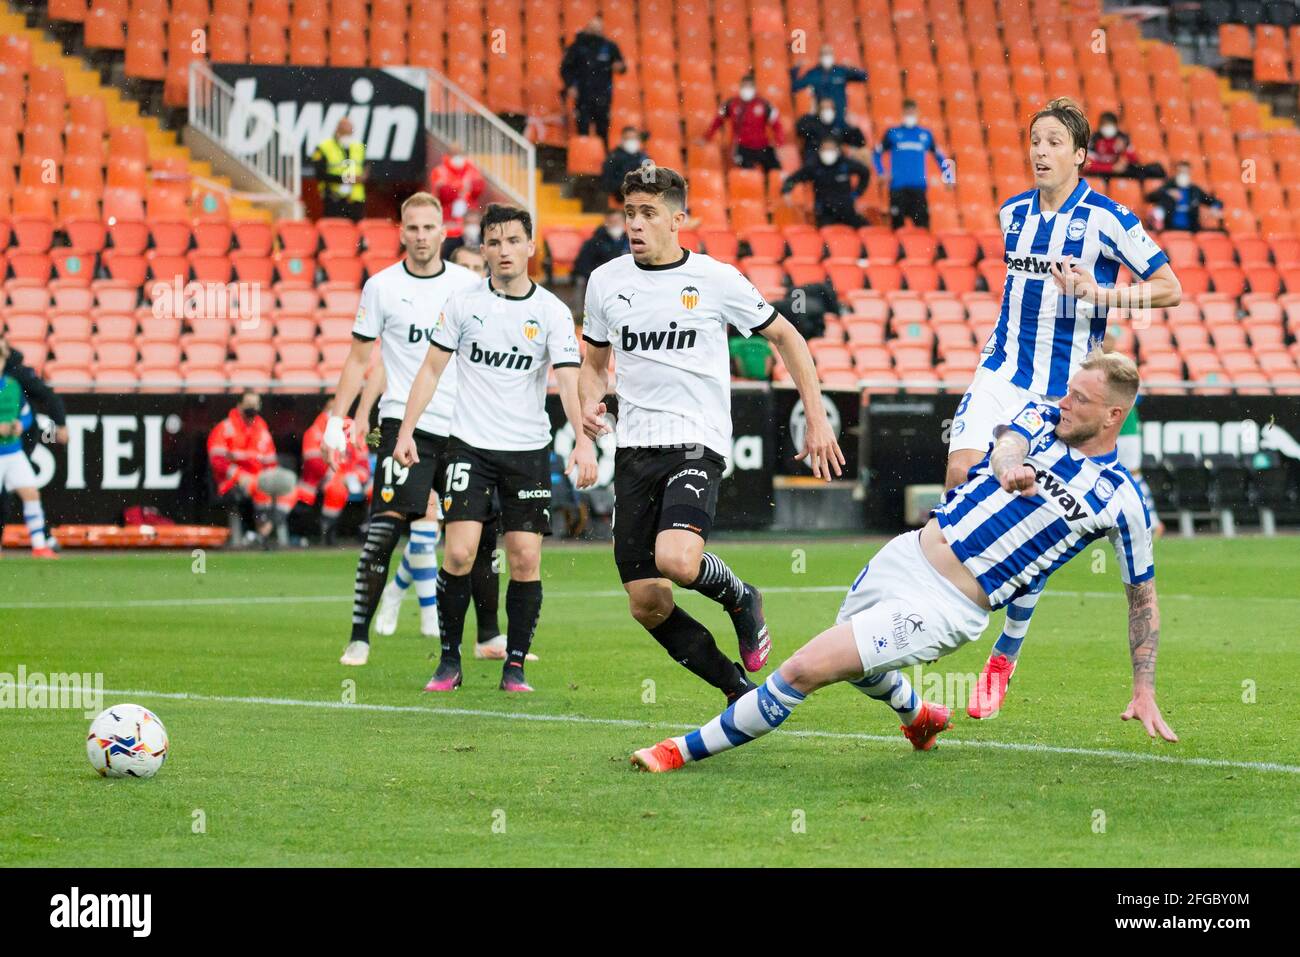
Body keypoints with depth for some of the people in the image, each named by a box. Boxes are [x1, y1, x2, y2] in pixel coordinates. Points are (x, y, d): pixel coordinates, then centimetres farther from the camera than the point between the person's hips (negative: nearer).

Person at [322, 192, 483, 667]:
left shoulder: (469, 285, 6)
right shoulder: (382, 286, 1)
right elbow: (359, 359, 6)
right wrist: (336, 418, -2)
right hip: (403, 420, -3)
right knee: (385, 526, -15)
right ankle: (359, 636, -13)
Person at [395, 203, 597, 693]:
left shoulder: (552, 312, -3)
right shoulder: (463, 303, 1)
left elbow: (569, 381, -11)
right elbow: (431, 368, 8)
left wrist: (583, 441, -25)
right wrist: (406, 431, 2)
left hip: (529, 450, 0)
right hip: (470, 445, 0)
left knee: (526, 559, -4)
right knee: (459, 553, -11)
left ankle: (515, 666, 8)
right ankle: (449, 661, 4)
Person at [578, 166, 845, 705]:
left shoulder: (716, 279, -3)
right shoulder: (606, 281, 7)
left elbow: (785, 337, 9)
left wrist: (817, 418, 5)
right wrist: (589, 404, -1)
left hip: (697, 443, -4)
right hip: (634, 450, 4)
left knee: (677, 561, -31)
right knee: (647, 606, -2)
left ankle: (740, 598, 4)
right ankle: (739, 690, 16)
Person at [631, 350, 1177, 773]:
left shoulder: (1121, 499, -6)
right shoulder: (1043, 416, 3)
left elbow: (1143, 596, 5)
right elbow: (1006, 448, -20)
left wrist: (1145, 692, 1)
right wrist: (1009, 468, -45)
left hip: (945, 607, -6)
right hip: (906, 558, 6)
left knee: (803, 671, -15)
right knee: (859, 670, 31)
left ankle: (686, 750, -2)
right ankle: (918, 716, 63)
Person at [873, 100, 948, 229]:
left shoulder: (925, 134, 12)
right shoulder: (893, 133, 8)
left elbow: (939, 156, 21)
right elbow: (878, 153, 13)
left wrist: (948, 179, 14)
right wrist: (881, 172, -1)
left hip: (919, 187, 1)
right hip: (898, 187, -1)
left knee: (922, 225, -7)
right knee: (898, 226, -1)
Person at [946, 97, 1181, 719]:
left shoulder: (1106, 219, -8)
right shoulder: (1013, 213, 9)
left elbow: (1170, 288, -6)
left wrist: (1098, 292, -17)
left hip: (1063, 388, -4)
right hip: (1003, 373, 4)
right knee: (962, 471, -22)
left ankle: (1004, 659, 10)